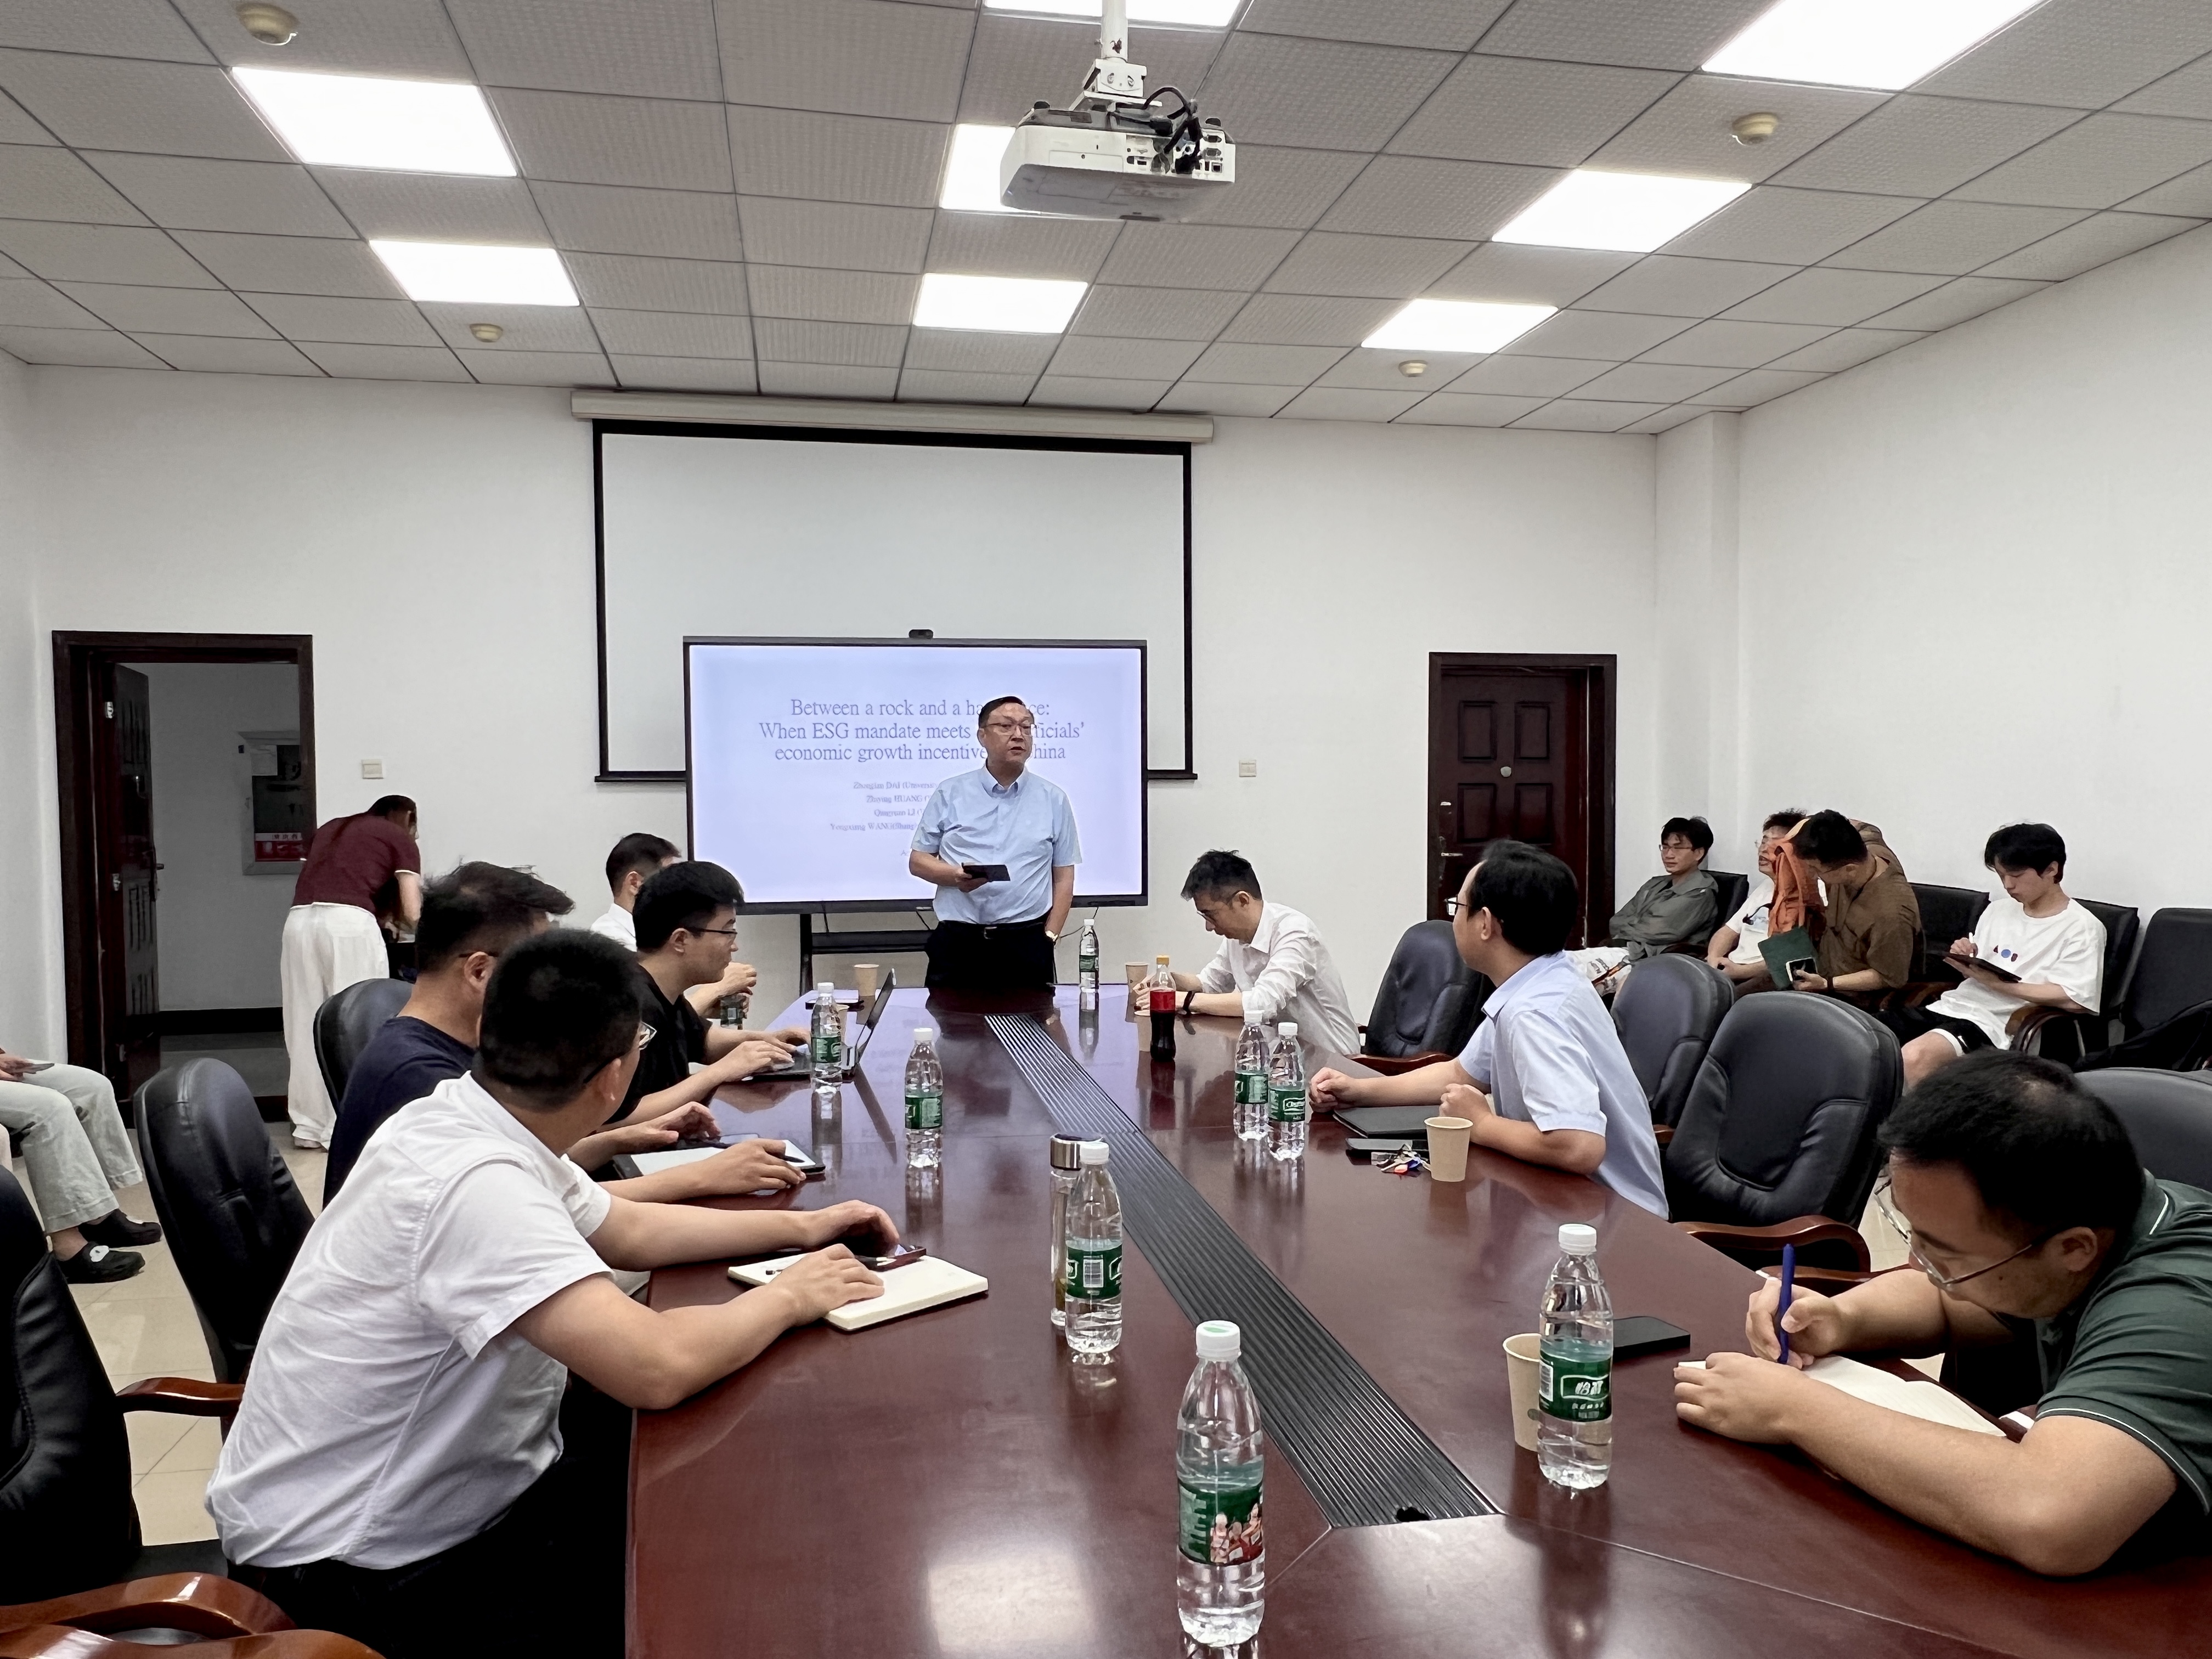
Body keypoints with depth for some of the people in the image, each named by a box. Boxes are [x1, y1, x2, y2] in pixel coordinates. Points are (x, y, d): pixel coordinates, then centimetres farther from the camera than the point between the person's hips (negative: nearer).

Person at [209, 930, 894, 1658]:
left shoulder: (479, 1125, -3)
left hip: (433, 1494, 8)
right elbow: (656, 1367, -39)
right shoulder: (475, 1181, -31)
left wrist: (796, 1226, 11)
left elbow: (629, 1230, 14)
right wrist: (787, 1297, -20)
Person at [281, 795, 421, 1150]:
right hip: (349, 922, -5)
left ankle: (309, 1125, 15)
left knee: (305, 1024, 10)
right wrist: (396, 922, 28)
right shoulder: (401, 839, 14)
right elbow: (412, 913, 5)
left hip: (300, 920, 5)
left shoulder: (331, 828, 30)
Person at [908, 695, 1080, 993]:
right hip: (957, 943, 0)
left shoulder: (1054, 799, 8)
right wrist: (955, 876, -11)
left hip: (1026, 945, 0)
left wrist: (1049, 937, -1)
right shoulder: (949, 794, 7)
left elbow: (1063, 877, 9)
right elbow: (918, 861, 9)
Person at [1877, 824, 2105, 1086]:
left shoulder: (2082, 927, -1)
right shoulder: (1997, 910, 19)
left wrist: (1997, 983, -15)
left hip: (1996, 1023, -7)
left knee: (1914, 1057, -36)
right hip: (1952, 1005, 7)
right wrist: (1966, 959, 2)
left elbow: (2075, 1000, -12)